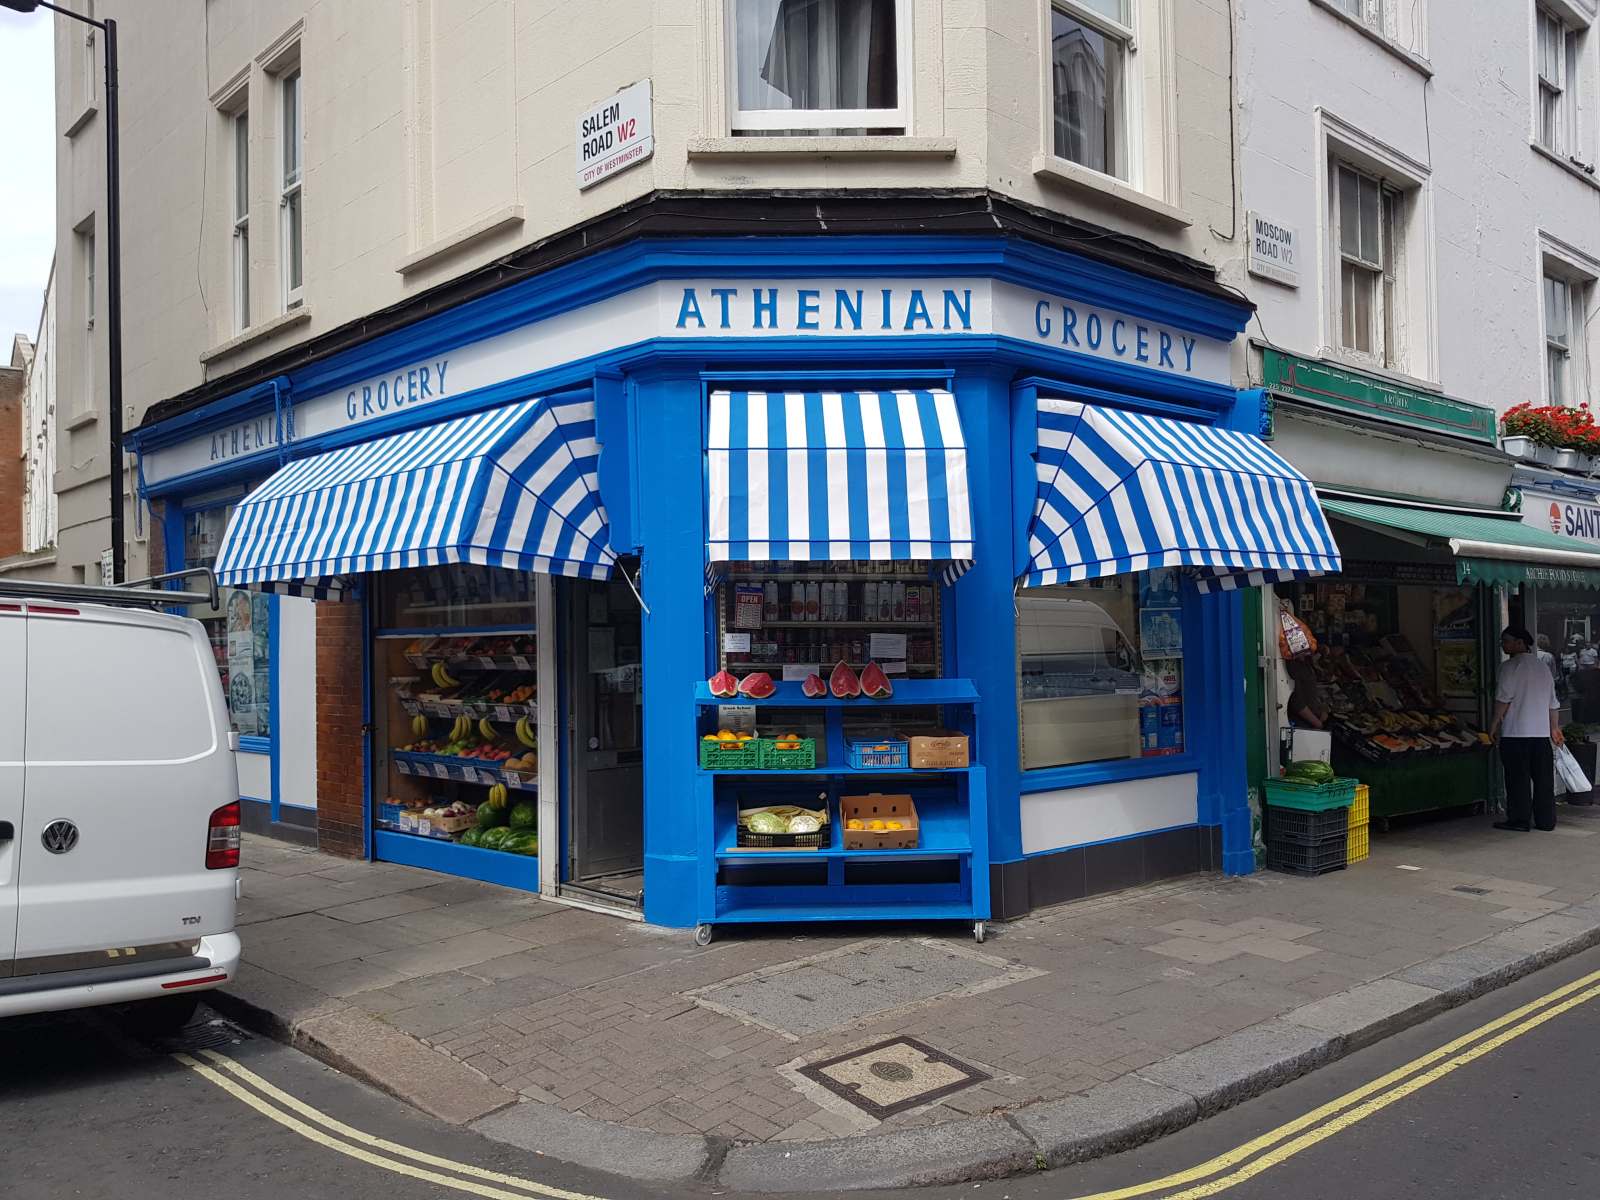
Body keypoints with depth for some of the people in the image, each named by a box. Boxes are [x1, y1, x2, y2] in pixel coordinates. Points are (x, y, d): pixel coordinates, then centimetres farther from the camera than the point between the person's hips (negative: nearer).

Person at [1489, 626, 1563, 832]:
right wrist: (1555, 728, 23)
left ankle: (1520, 819, 0)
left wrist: (1495, 723, -3)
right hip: (1542, 732, 6)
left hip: (1515, 732, -6)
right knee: (1543, 778, 9)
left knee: (1518, 779, -2)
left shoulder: (1510, 666, -7)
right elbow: (1553, 703, 17)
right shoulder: (1543, 667, 14)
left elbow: (1503, 698, -12)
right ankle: (1546, 820, 12)